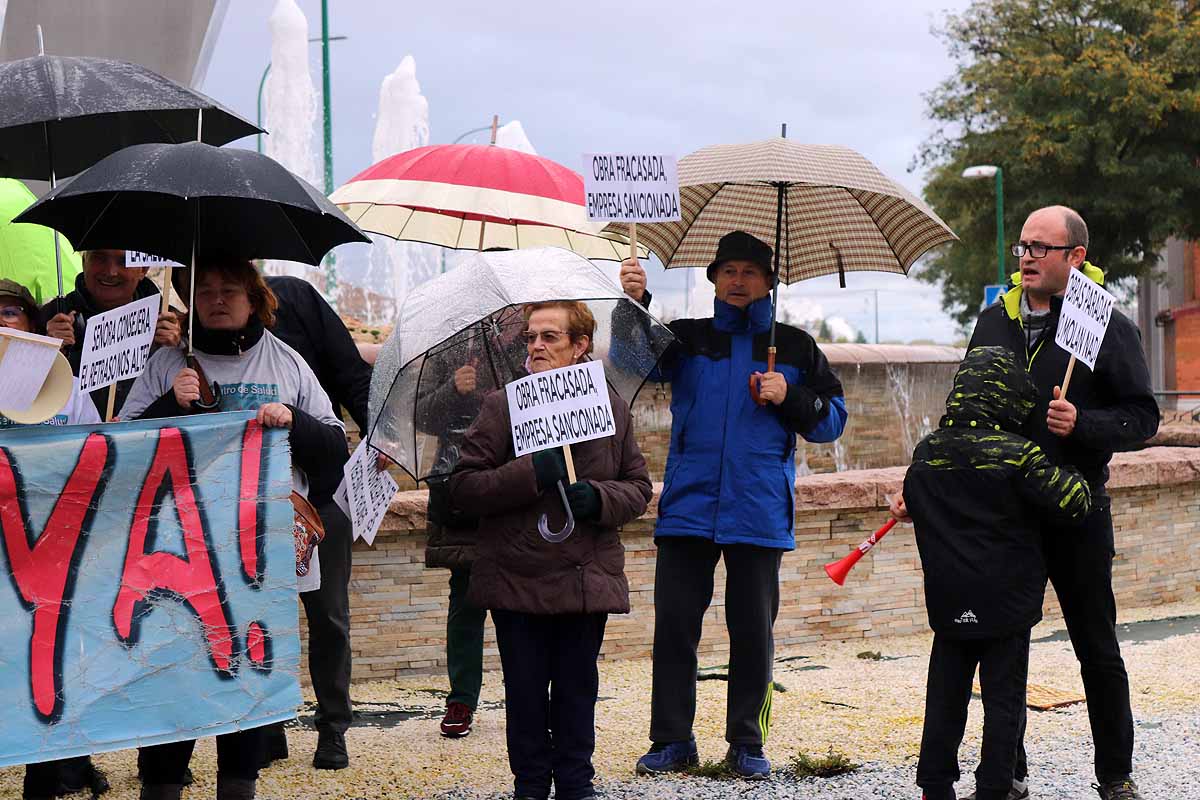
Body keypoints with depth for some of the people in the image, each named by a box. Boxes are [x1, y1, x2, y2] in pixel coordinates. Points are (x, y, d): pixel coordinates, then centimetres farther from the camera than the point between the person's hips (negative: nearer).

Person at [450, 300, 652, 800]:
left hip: (587, 580, 2)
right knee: (526, 692, 5)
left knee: (577, 691, 10)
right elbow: (462, 487, -8)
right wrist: (531, 475, -21)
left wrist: (598, 498, -12)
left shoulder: (613, 407, 7)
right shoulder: (502, 406, -1)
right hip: (517, 579, -1)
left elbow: (638, 487, 10)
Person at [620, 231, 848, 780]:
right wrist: (635, 302, -24)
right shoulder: (687, 338, 11)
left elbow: (833, 419, 12)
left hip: (759, 509, 0)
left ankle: (746, 743, 14)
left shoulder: (794, 346, 12)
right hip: (688, 504, 0)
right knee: (674, 622, 0)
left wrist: (789, 398, -6)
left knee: (753, 630, 3)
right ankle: (672, 739, 10)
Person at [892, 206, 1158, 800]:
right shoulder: (994, 321, 9)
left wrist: (1081, 424, -22)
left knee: (1097, 650, 6)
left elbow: (1143, 417, -6)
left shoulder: (1109, 327, -5)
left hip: (1076, 515, -4)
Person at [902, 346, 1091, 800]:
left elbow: (913, 504, 18)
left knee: (945, 696, 13)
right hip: (1007, 603, -4)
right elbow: (1073, 502, -14)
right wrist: (1071, 477, 6)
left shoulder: (925, 453, 2)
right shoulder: (1017, 455, -14)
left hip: (948, 603, 4)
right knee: (1003, 700, 4)